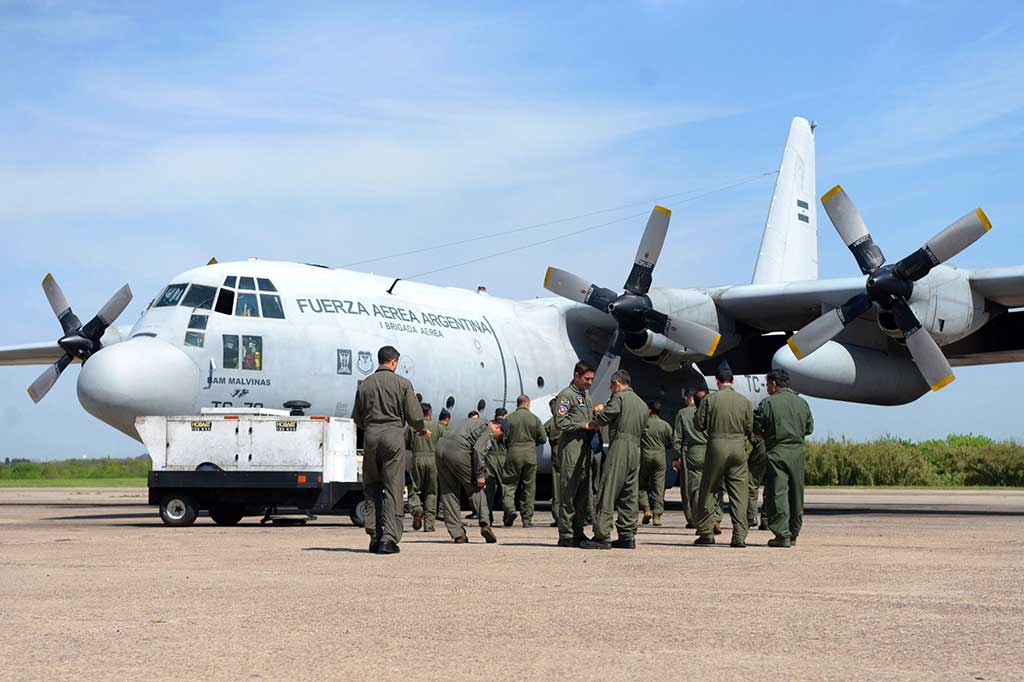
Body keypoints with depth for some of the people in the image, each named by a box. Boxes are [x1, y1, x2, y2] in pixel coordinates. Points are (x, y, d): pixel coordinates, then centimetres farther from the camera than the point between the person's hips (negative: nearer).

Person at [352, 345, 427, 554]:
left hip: (370, 435, 3)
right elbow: (414, 416, -2)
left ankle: (374, 535, 8)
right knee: (393, 488, 1)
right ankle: (389, 539, -4)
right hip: (393, 435, -3)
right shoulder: (402, 383, -1)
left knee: (371, 487, 15)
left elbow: (357, 418, 12)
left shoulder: (365, 384, 8)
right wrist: (422, 431, 18)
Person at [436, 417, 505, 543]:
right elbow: (478, 450, -9)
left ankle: (457, 534, 8)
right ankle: (485, 524, -7)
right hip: (458, 451, -7)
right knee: (475, 488, 6)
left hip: (440, 448, 7)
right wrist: (480, 475, -7)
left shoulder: (470, 422, 31)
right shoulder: (488, 429, 7)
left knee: (448, 492, 9)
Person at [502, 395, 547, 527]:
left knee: (509, 484, 6)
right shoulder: (534, 418, 1)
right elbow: (543, 439, 3)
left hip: (514, 453, -1)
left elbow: (503, 437, -3)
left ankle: (510, 509, -17)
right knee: (529, 487, 8)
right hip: (530, 455, 1)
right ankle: (527, 519, 9)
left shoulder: (509, 418, -2)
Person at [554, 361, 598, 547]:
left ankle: (577, 532, 16)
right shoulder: (566, 395, -6)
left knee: (583, 493, 10)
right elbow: (560, 423, -15)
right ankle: (565, 535, -5)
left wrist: (596, 414, 9)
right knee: (568, 493, -7)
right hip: (570, 449, -9)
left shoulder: (586, 395, 21)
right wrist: (584, 425, -14)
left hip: (585, 448, 9)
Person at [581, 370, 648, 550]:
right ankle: (627, 536, 9)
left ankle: (602, 535, -11)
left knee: (607, 494, -8)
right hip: (636, 450, 8)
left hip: (619, 448, -8)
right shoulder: (642, 404, 21)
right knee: (629, 496, 10)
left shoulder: (619, 398, -3)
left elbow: (600, 421, -10)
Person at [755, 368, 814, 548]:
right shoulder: (802, 403, 9)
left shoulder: (768, 403, -6)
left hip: (777, 453, -5)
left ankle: (782, 535, -10)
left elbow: (757, 430, -5)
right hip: (798, 453, 5)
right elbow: (809, 428, 14)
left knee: (777, 494, -4)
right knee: (796, 494, 12)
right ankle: (793, 534, 18)